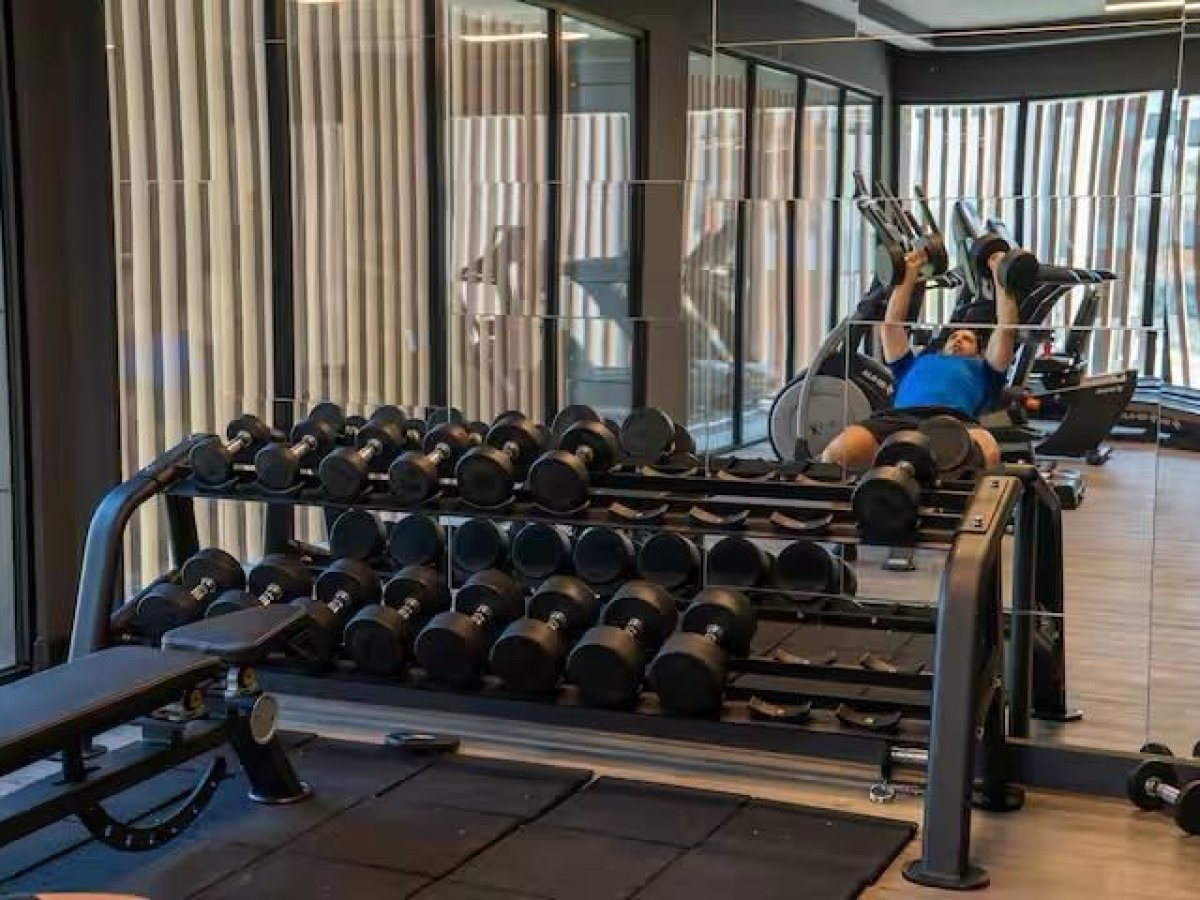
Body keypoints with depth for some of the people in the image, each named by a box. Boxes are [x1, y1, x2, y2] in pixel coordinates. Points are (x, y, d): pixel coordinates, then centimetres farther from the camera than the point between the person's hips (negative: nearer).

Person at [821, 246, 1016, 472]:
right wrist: (909, 274, 47)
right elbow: (891, 326, 42)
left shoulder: (982, 371, 41)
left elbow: (1006, 331, 33)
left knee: (986, 455, -42)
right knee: (838, 453, -35)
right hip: (900, 415, 1)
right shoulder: (916, 364, 45)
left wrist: (999, 274, 37)